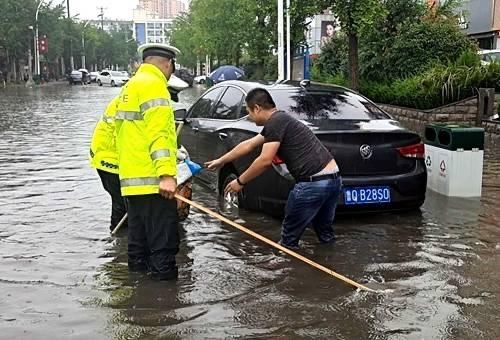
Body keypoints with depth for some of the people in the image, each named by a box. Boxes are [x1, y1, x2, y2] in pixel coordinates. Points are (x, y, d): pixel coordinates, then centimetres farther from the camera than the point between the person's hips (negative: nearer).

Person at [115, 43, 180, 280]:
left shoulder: (131, 86, 21)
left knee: (140, 235, 15)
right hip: (152, 179, -10)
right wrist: (166, 174, -25)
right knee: (163, 237, -6)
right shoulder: (154, 85, -9)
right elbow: (158, 133, -19)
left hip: (132, 178, 10)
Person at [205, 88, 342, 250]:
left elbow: (265, 160, -13)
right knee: (326, 234, 23)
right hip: (333, 178, 10)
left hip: (313, 183, -10)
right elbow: (248, 145, 31)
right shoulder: (279, 120, 22)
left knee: (288, 239, 7)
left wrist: (240, 182, 1)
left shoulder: (275, 122, -9)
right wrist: (221, 161, 39)